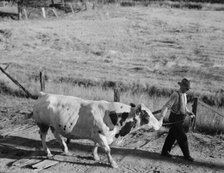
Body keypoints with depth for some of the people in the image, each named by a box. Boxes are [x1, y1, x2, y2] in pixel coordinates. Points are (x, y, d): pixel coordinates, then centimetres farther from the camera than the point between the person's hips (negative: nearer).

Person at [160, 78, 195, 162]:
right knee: (182, 137, -1)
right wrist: (162, 116, -38)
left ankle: (165, 151, 29)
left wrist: (189, 113, 10)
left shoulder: (184, 94, 7)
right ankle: (186, 155, 13)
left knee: (172, 136, 17)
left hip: (180, 118, 9)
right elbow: (166, 106, -27)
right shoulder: (175, 95, -22)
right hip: (175, 119, -9)